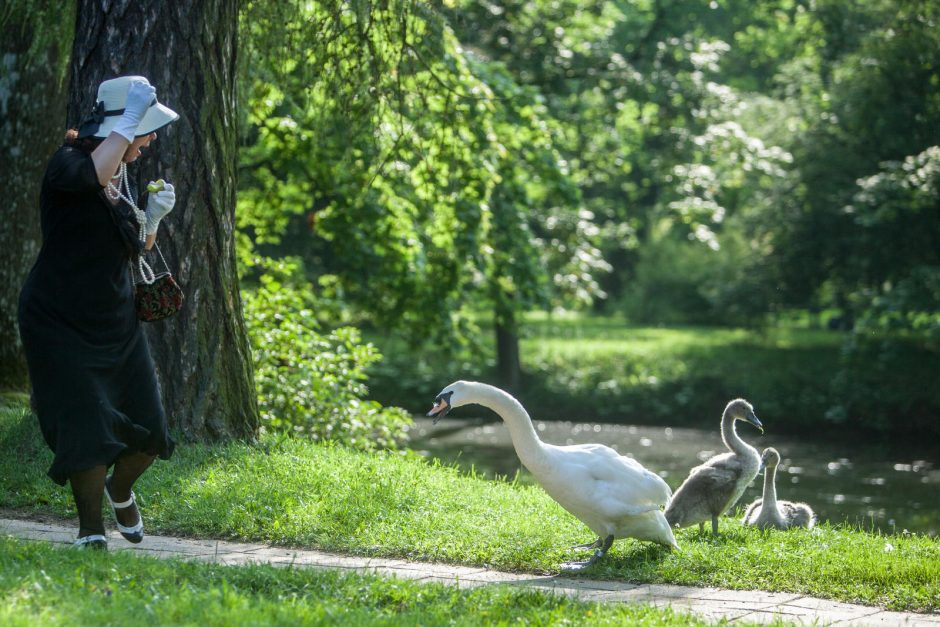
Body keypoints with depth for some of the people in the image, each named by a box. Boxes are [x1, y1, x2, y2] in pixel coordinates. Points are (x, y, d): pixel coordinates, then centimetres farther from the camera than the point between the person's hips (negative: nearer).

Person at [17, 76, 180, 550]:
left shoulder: (123, 175, 9)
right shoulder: (68, 164, -15)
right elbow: (94, 175, -41)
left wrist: (153, 215, -1)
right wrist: (131, 116, -34)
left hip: (116, 323, 7)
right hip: (61, 324, -7)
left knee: (148, 432, 5)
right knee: (88, 429, -13)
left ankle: (120, 491, 35)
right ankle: (91, 527, 5)